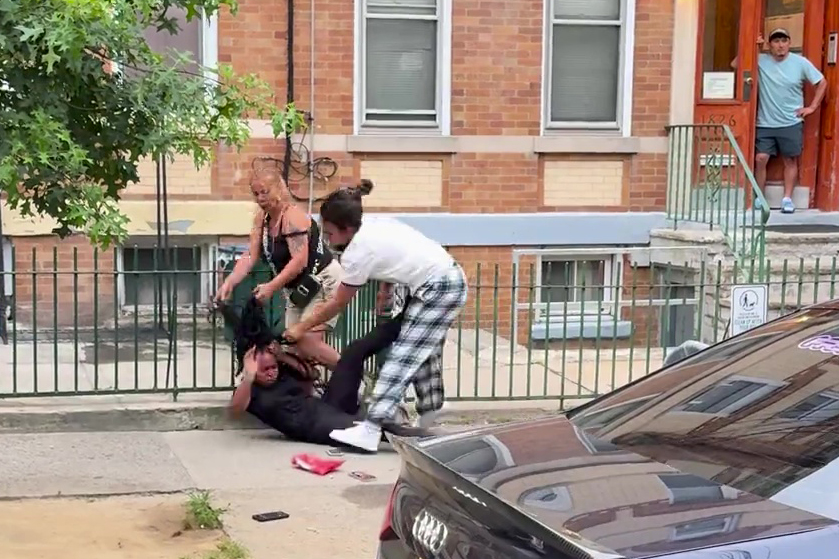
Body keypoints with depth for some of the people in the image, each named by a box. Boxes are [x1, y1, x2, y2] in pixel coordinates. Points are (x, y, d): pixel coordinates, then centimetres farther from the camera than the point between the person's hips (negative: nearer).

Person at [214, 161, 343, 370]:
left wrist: (271, 286, -38)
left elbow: (299, 260, -30)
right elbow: (250, 256, -4)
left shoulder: (293, 217, -22)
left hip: (324, 282, -9)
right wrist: (229, 283, -19)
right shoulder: (261, 218, 2)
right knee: (296, 345, 3)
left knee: (307, 342, -19)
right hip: (298, 288, 9)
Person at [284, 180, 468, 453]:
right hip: (451, 279, 10)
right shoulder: (374, 224, 5)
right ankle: (427, 418, 27)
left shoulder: (357, 251, -18)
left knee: (402, 357, -13)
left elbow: (337, 304, -6)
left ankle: (370, 431, -17)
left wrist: (301, 327, 3)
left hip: (436, 289, -10)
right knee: (423, 351, 17)